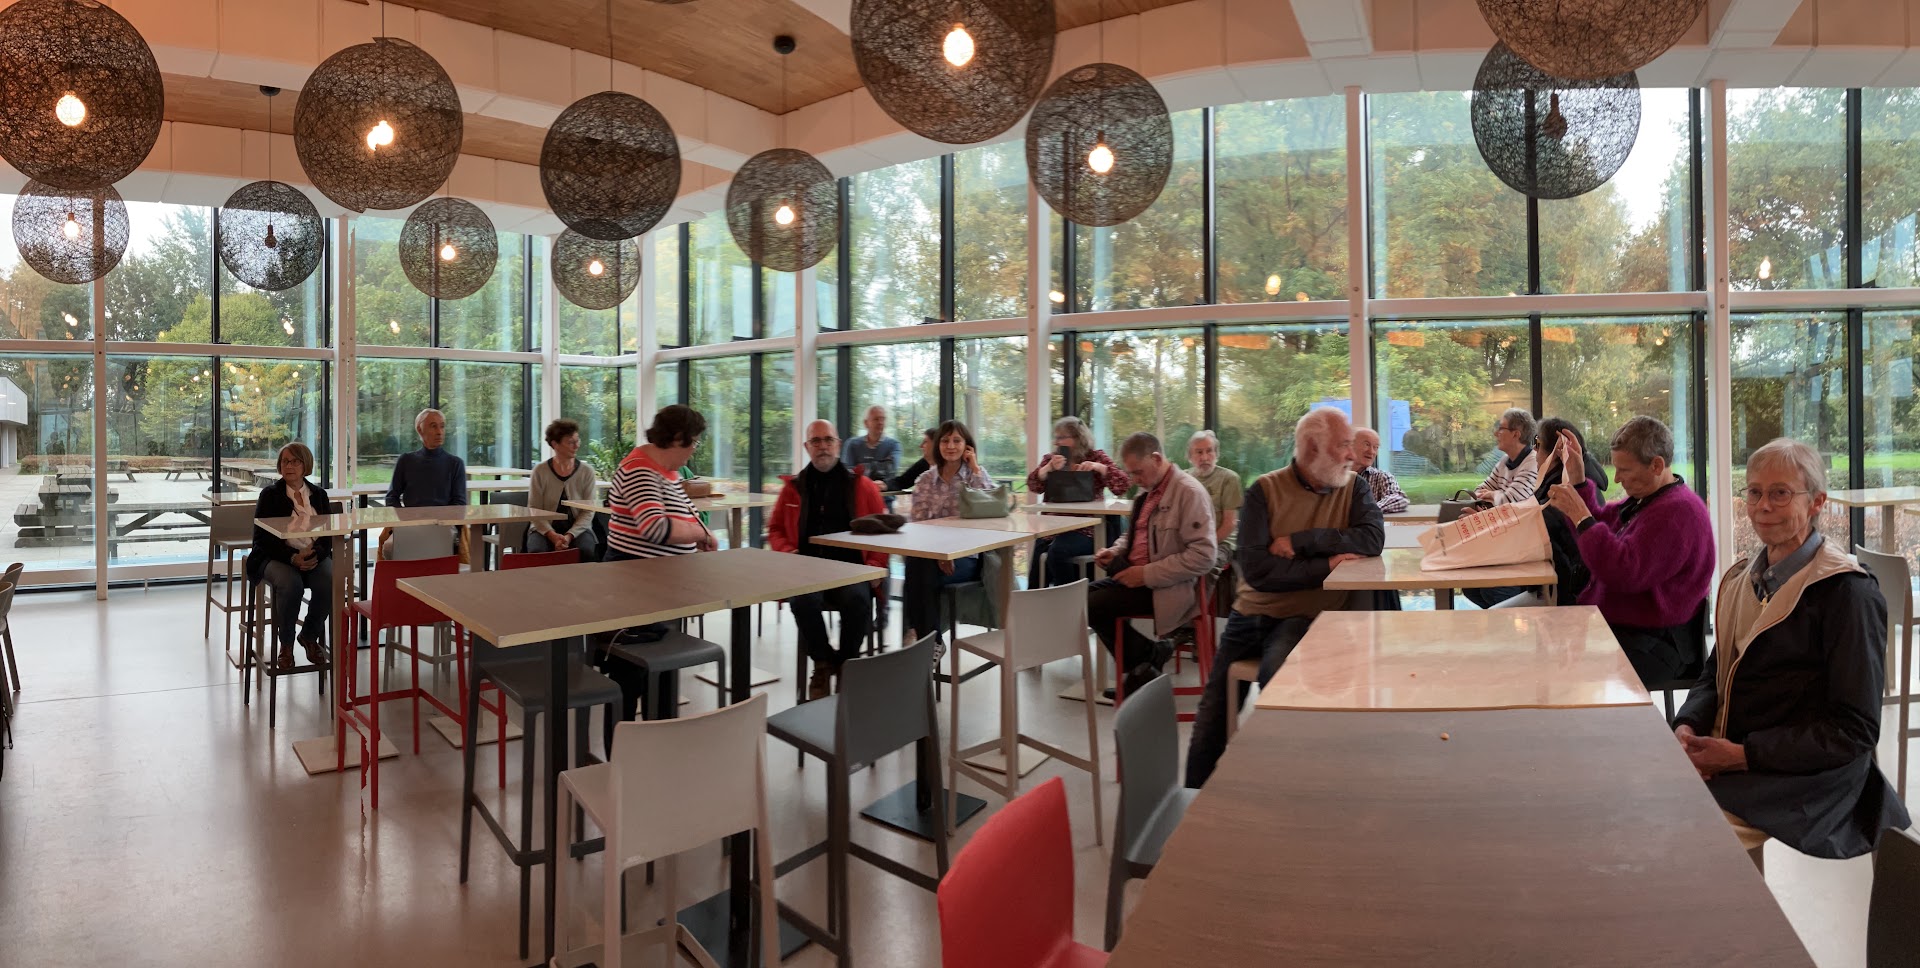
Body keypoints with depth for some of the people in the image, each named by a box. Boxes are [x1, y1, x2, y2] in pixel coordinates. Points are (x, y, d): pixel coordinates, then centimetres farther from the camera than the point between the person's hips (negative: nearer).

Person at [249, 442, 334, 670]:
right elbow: (262, 538, -3)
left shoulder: (319, 494, 13)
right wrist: (292, 557, -19)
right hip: (277, 558, -2)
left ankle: (310, 636, -3)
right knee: (290, 584, -35)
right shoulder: (269, 495, 4)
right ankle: (285, 644, -10)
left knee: (330, 582, -29)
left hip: (315, 556, 2)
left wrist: (315, 554, -14)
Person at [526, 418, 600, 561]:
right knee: (537, 551, -31)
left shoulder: (587, 472, -3)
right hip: (546, 529, 0)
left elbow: (588, 511, -5)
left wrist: (570, 536, -20)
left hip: (577, 528, 0)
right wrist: (552, 535, -20)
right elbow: (534, 510, -4)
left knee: (587, 552, -30)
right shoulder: (540, 471, -4)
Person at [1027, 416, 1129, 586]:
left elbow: (1122, 486, -5)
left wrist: (1098, 467, -18)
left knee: (1057, 551, -29)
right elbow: (1033, 486, 2)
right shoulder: (1050, 459, 15)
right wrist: (1049, 468, -14)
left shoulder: (1096, 457, 5)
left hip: (1086, 528, -4)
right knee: (1039, 551, -21)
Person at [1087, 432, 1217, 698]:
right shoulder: (1148, 489, 9)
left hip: (1165, 586, -9)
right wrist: (1115, 551, 3)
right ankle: (1141, 667, 8)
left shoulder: (1190, 492, -17)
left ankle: (1148, 657, 3)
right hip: (1136, 576, 9)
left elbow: (1203, 556, -23)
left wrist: (1147, 575, -23)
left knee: (1091, 606, -18)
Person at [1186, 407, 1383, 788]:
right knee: (1213, 711, 3)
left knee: (1277, 671, -31)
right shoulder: (1265, 489, -3)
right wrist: (1327, 565, -15)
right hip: (1251, 613, 2)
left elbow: (1373, 539, -17)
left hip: (1307, 617, -1)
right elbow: (1254, 568, -14)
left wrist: (1299, 541, -19)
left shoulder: (1353, 488, 3)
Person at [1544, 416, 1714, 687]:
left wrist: (1580, 516, -23)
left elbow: (1624, 574, -27)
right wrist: (1577, 479, 12)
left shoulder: (1678, 512, -17)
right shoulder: (1642, 498, 15)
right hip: (1614, 628, 10)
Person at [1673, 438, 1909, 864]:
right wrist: (1688, 727, -4)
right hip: (1726, 753, 6)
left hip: (1806, 777, -6)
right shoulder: (1742, 576, 11)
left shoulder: (1847, 592, -12)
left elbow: (1855, 729, -14)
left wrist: (1744, 754, -20)